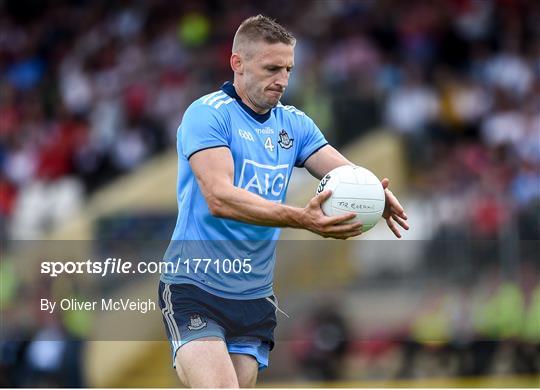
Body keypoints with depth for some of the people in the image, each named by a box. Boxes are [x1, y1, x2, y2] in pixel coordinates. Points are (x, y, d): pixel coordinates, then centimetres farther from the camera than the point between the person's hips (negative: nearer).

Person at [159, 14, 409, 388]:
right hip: (195, 288, -6)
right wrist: (300, 218, -37)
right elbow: (219, 197, -24)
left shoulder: (294, 123, 10)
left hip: (255, 297, 6)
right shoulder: (207, 114, -11)